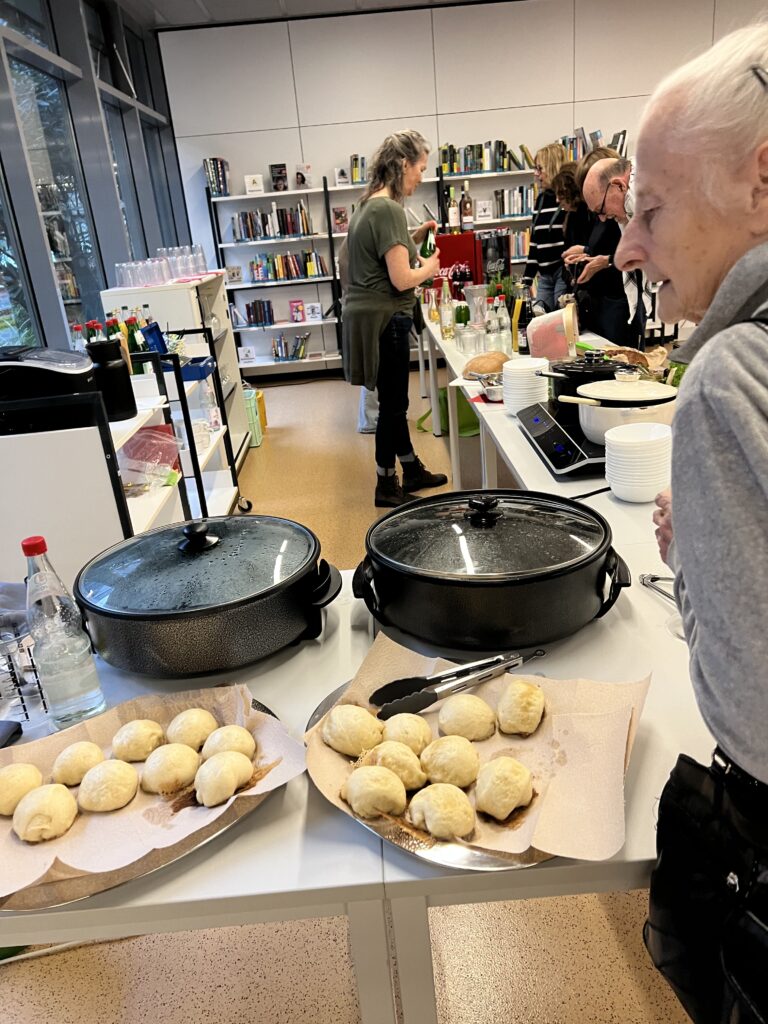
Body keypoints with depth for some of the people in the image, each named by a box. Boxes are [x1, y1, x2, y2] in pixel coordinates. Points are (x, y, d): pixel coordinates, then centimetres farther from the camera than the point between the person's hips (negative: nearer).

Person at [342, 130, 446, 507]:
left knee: (394, 401, 18)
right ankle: (386, 487, 15)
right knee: (392, 403, 2)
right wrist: (430, 267, -3)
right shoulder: (388, 209, -18)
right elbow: (402, 279, -22)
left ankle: (412, 471, 32)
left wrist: (413, 239, 12)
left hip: (370, 316, 10)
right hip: (383, 320, -10)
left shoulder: (369, 204, 12)